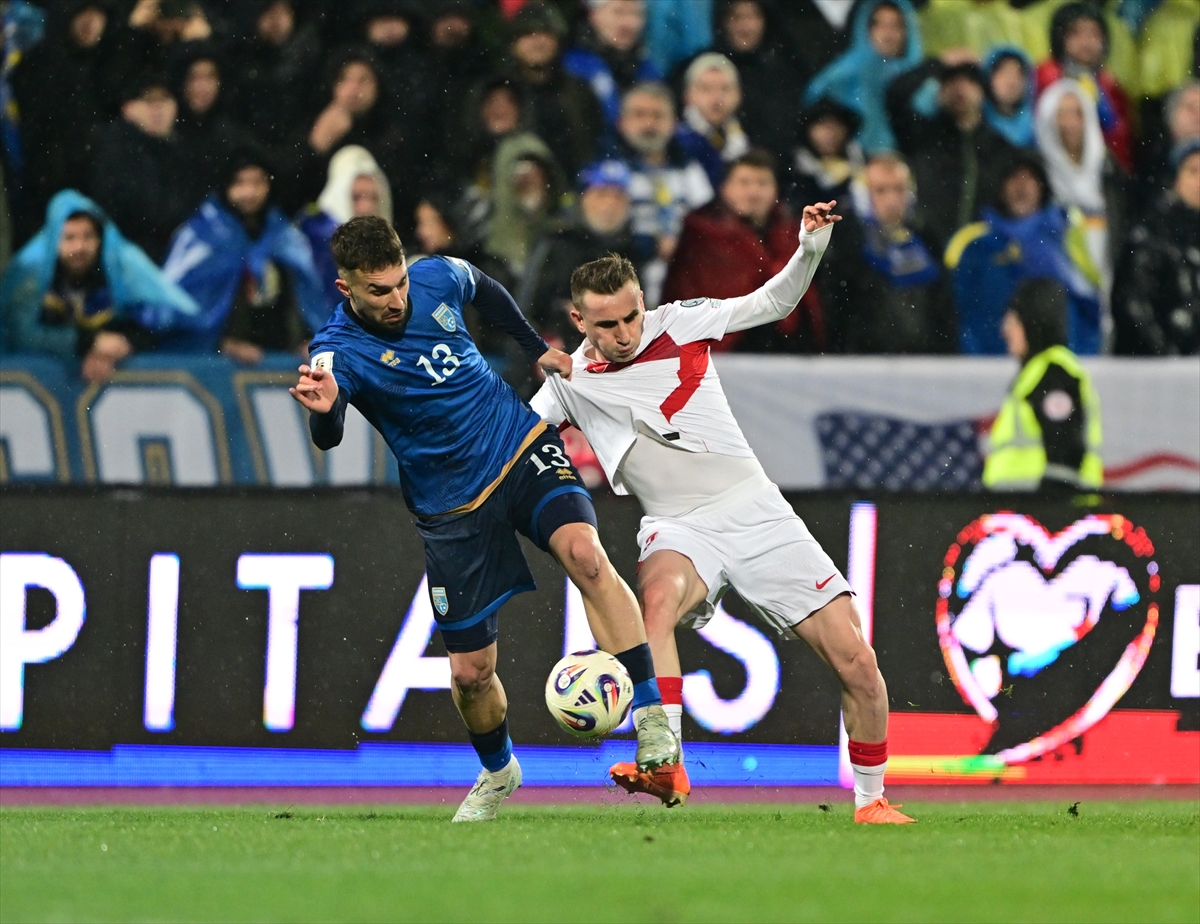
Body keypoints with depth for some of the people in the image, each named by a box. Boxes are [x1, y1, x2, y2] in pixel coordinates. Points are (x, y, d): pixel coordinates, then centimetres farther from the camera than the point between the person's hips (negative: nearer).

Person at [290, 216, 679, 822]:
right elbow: (328, 437, -40)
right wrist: (324, 409, -61)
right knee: (470, 672, 2)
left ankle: (652, 719, -27)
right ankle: (497, 772, 35)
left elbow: (485, 291, 19)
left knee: (584, 554, -30)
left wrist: (536, 349, 17)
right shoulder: (340, 349, -19)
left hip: (523, 448, 1)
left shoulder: (439, 278, -8)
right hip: (454, 508, -1)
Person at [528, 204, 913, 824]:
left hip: (757, 513, 1)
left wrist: (809, 252, -8)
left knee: (855, 660, -8)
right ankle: (665, 766, -48)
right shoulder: (571, 383, 2)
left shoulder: (682, 324, 0)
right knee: (658, 593, -39)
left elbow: (775, 303, 8)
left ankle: (871, 801, 12)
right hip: (679, 527, -1)